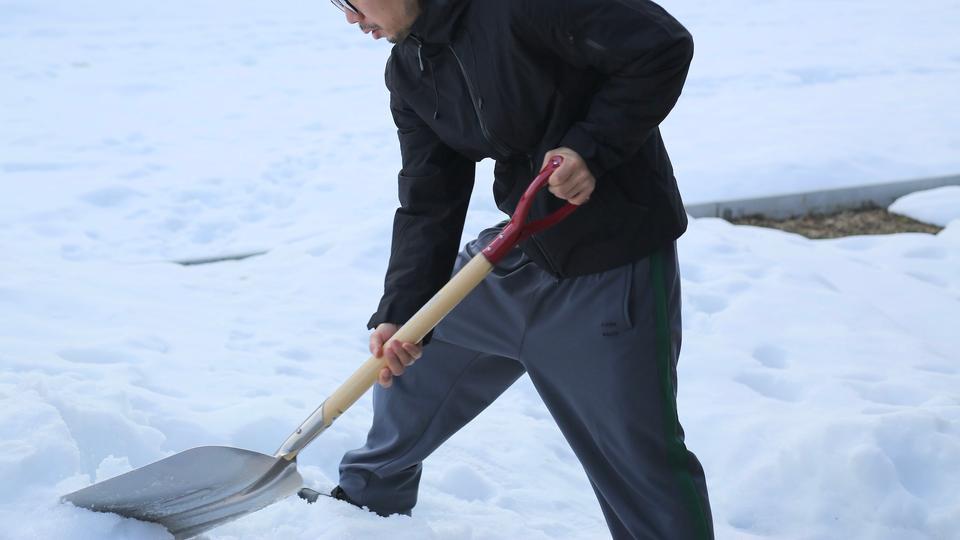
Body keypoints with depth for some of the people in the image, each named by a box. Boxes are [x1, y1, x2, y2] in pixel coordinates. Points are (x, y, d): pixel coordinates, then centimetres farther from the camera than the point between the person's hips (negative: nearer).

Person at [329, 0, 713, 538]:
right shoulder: (409, 70, 3)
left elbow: (663, 46, -22)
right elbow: (427, 203, 1)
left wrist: (591, 148, -26)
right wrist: (399, 312, -10)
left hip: (613, 263, -8)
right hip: (519, 250, 8)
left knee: (639, 455, -2)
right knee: (405, 352, 21)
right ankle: (370, 496, 46)